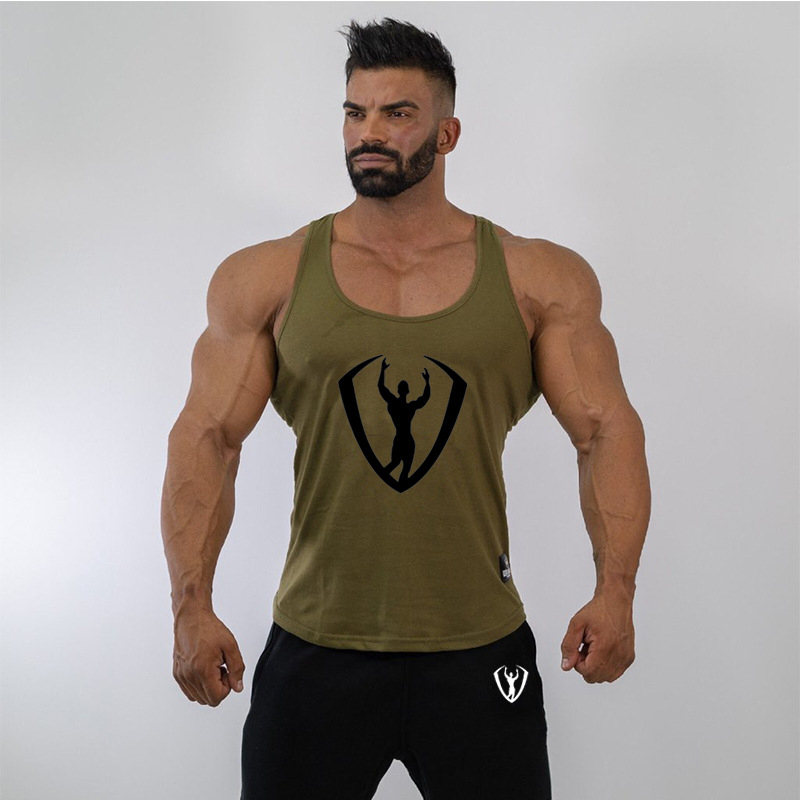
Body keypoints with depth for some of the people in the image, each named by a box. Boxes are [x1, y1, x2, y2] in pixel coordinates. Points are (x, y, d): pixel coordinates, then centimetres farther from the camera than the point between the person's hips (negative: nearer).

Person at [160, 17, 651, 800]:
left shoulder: (540, 279, 2)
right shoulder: (265, 278, 2)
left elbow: (608, 430, -1)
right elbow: (205, 440, -1)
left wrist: (615, 589, -15)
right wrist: (191, 604, -12)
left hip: (480, 648, 0)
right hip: (315, 648, 1)